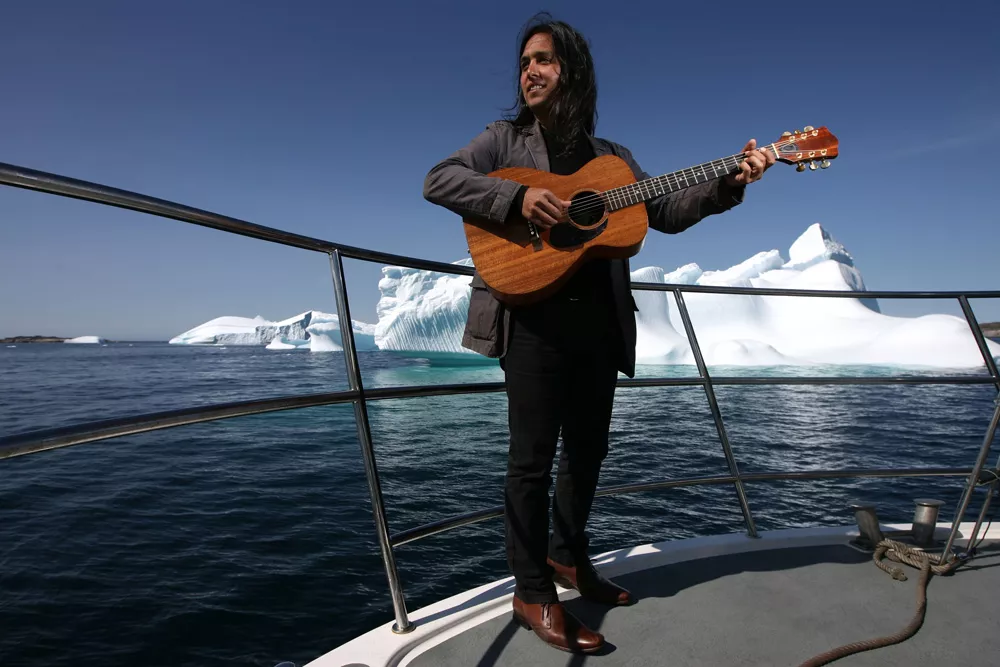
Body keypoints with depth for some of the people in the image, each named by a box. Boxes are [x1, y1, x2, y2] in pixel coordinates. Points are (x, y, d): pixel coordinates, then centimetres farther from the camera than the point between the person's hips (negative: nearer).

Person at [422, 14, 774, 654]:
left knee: (588, 449, 13)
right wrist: (518, 197, -20)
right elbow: (438, 180, -6)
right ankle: (534, 592, 12)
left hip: (599, 319, 5)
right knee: (534, 455, -3)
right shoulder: (505, 139, 8)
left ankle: (568, 555, 34)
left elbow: (667, 210, 13)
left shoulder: (611, 156, 18)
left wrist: (730, 182, -3)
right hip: (534, 315, -4)